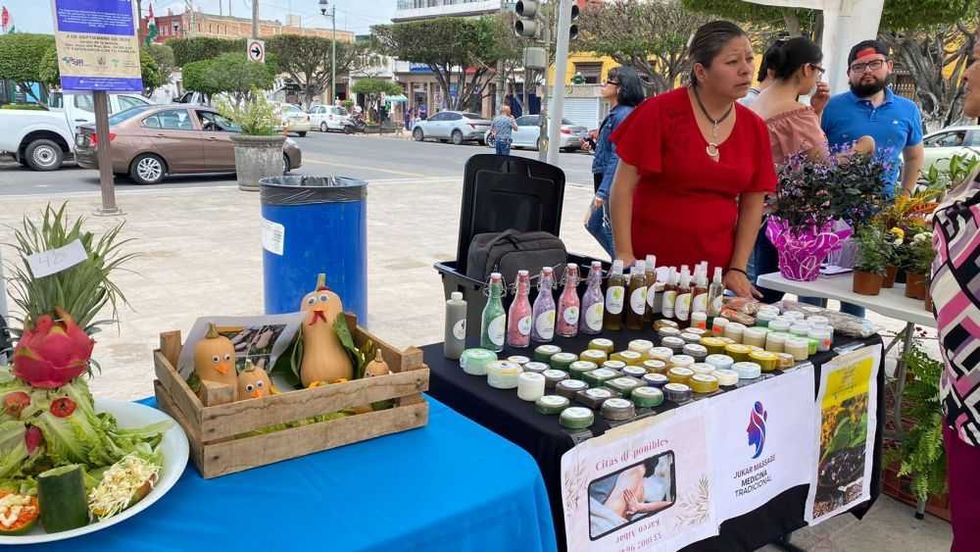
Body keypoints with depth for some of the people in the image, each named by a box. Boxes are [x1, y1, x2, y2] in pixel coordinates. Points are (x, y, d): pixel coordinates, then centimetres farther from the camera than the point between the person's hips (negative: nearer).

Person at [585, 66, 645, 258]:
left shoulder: (623, 115, -16)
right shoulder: (615, 114, 13)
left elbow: (617, 156, -22)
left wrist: (603, 191, -23)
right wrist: (595, 144, 9)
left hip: (614, 183, -11)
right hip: (605, 180, 11)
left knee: (613, 230, -2)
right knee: (593, 224, 19)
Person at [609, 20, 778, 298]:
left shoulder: (755, 128, 4)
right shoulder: (661, 111, -9)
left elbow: (752, 205, 9)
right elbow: (623, 187, -9)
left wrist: (737, 269, 1)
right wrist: (624, 256, -15)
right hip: (648, 266, -3)